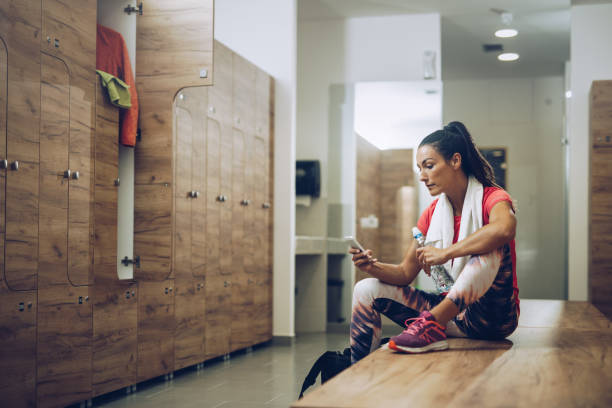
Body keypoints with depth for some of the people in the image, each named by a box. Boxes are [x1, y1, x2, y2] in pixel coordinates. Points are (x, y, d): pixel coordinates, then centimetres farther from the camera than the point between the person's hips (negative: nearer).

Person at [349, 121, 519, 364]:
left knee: (492, 247, -32)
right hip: (451, 314, 6)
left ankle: (433, 324, -41)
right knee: (366, 290, -1)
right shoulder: (432, 214, 9)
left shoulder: (492, 198, -9)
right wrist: (374, 267, -12)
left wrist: (446, 253, -30)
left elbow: (505, 228, -36)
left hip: (494, 317, -6)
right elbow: (406, 274, 9)